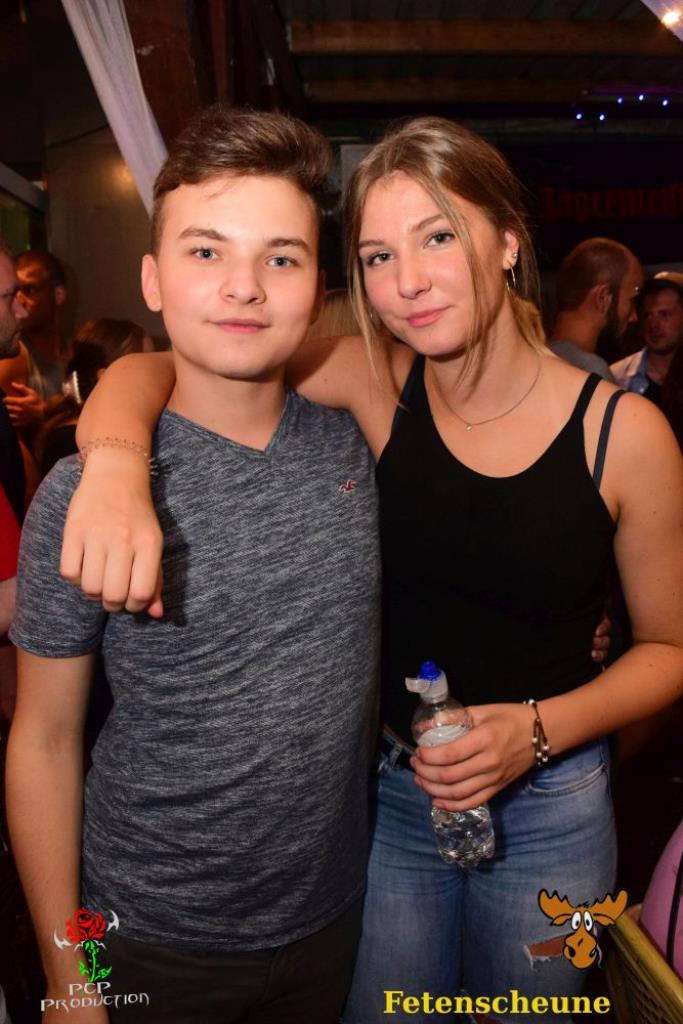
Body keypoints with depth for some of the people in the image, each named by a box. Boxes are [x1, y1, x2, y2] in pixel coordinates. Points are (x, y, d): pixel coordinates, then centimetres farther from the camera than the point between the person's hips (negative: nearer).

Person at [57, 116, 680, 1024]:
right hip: (387, 790, 1)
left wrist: (537, 729, -19)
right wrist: (116, 465, -39)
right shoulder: (379, 385, -13)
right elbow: (149, 368, -17)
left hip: (551, 805, 0)